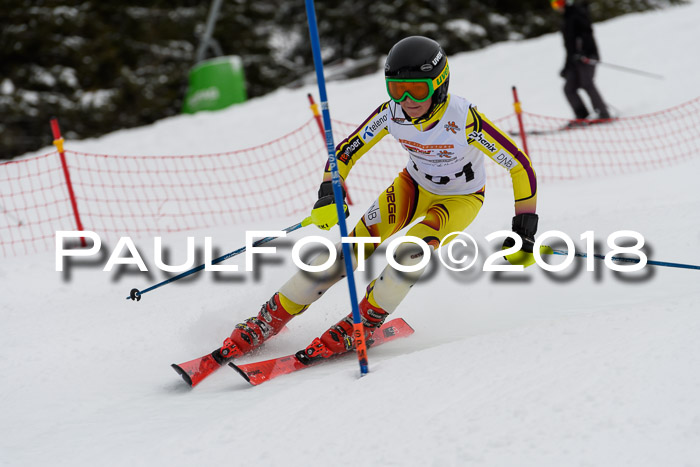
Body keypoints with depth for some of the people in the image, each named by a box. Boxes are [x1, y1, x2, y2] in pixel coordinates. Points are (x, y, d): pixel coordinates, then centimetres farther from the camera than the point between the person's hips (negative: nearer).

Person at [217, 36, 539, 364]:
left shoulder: (464, 120, -34)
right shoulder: (392, 113, -22)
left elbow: (521, 168, -27)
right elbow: (345, 152, -11)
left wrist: (524, 230, -26)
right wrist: (329, 196, -28)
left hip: (461, 199, -3)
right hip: (414, 186, 3)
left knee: (412, 250, -32)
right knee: (353, 249, -14)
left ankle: (363, 325, -12)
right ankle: (270, 319, -5)